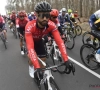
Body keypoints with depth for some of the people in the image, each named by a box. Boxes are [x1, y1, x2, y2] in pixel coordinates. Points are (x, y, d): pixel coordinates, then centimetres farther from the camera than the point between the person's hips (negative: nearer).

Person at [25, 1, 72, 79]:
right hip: (30, 40, -2)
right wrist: (37, 67, -60)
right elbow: (30, 47, -52)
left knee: (43, 59, -4)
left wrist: (66, 59, -47)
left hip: (39, 40, 3)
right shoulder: (30, 26, -45)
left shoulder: (51, 25, -35)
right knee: (32, 59, -14)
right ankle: (31, 67, 21)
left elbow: (60, 42, -37)